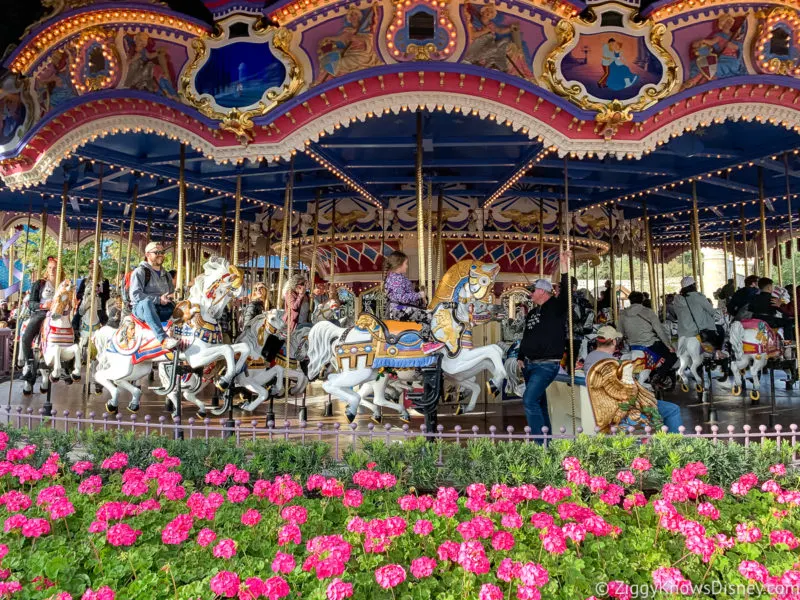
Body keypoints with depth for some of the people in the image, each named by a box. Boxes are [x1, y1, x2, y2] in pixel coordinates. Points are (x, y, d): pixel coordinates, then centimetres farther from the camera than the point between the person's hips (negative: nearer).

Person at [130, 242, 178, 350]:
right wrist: (158, 300, -17)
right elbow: (135, 295, -10)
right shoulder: (140, 272, 1)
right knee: (147, 302, -41)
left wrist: (170, 298, 2)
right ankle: (163, 339, -55)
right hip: (141, 308, -6)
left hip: (163, 309, 6)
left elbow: (172, 293, 28)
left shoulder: (166, 275, 22)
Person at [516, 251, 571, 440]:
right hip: (530, 364, 9)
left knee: (529, 400, -20)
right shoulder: (532, 312, 16)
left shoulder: (556, 306, -7)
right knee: (539, 403, 14)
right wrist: (521, 357, 17)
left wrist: (564, 268, -35)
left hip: (547, 365, -9)